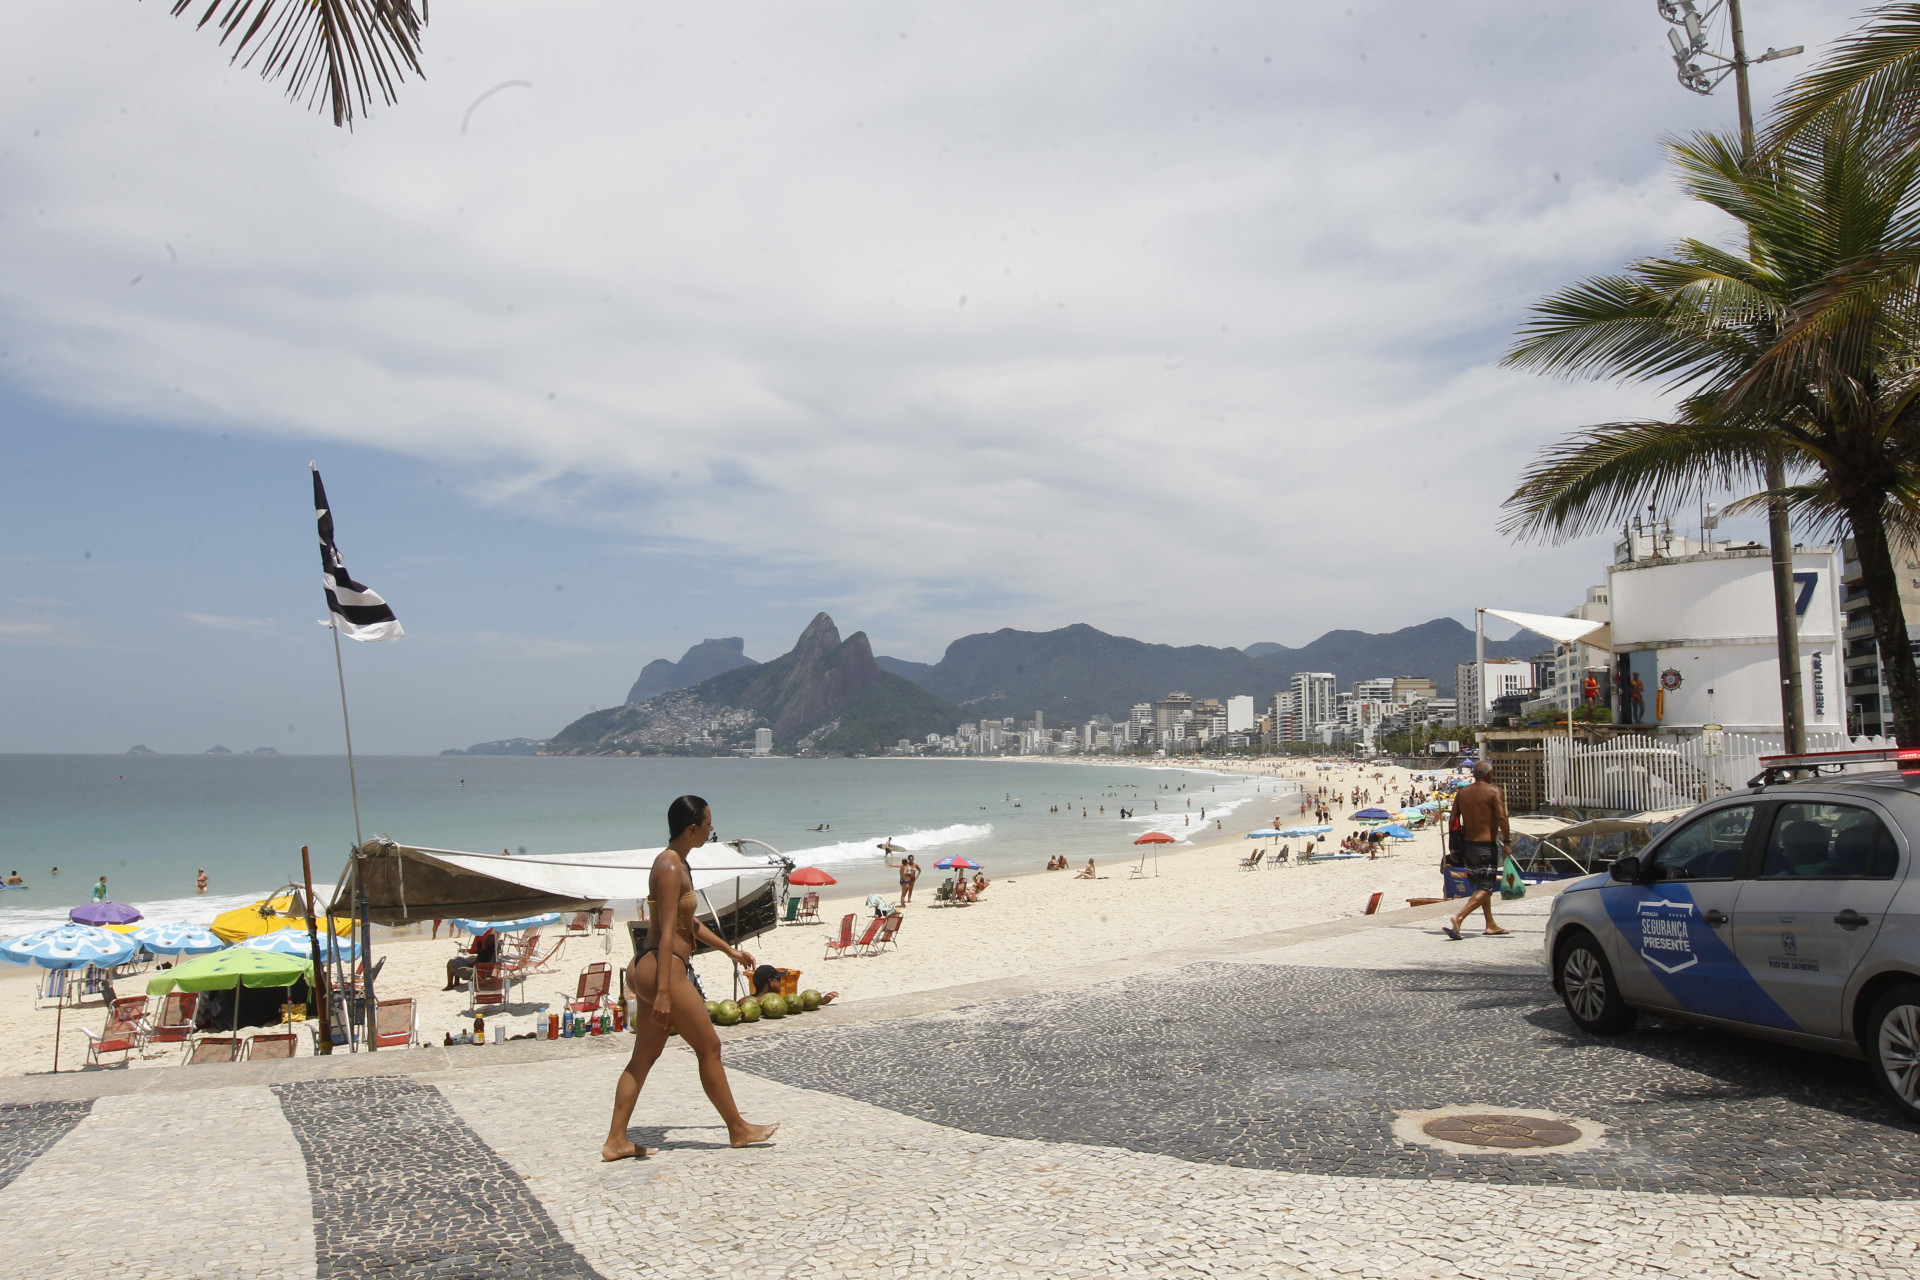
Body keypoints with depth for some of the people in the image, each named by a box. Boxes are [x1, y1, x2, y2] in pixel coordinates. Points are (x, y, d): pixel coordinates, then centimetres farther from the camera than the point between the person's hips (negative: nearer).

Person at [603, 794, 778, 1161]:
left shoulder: (676, 864, 15)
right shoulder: (670, 868, -16)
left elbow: (688, 923, 25)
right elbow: (667, 932, -21)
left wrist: (729, 949, 30)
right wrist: (664, 992, -24)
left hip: (651, 970, 10)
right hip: (665, 969, -10)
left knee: (644, 1056, 11)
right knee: (709, 1047, 2)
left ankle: (616, 1140, 14)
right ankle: (738, 1129, 13)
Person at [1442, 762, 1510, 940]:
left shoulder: (1462, 792, 9)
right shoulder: (1495, 791, -6)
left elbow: (1453, 819, 7)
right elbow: (1502, 818, -17)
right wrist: (1507, 841, -10)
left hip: (1467, 844, 6)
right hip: (1487, 845, -6)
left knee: (1480, 885, 21)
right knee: (1485, 889, -5)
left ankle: (1491, 925, 27)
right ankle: (1457, 919, -23)